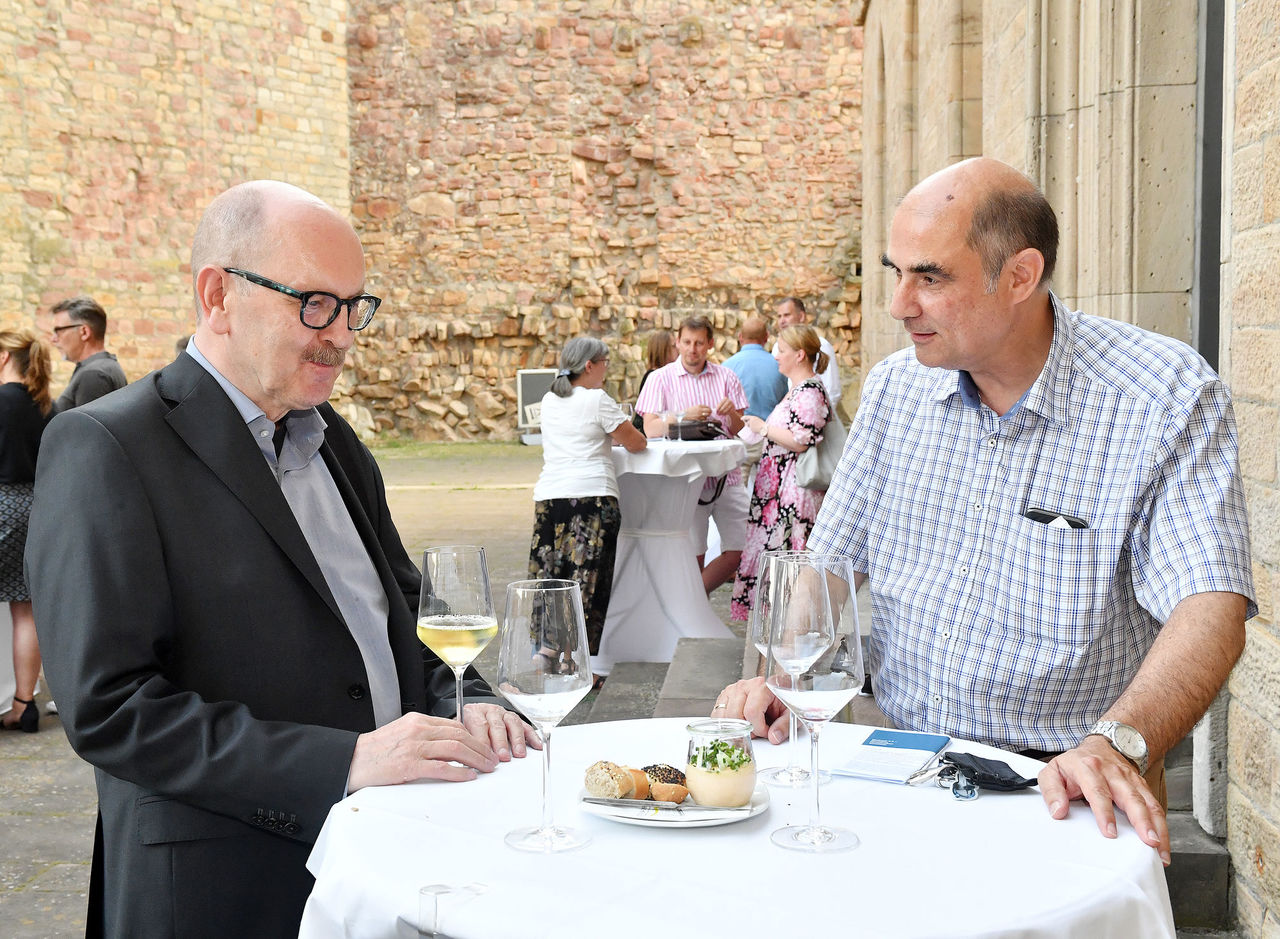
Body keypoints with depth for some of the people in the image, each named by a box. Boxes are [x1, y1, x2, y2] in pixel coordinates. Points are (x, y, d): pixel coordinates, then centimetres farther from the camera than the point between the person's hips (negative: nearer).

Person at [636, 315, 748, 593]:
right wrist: (683, 416, -20)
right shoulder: (662, 378, 3)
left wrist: (732, 412, -13)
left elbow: (739, 430, 8)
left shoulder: (725, 377, 10)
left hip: (727, 476, 3)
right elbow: (650, 428, -6)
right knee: (693, 556, -2)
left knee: (738, 551, 0)